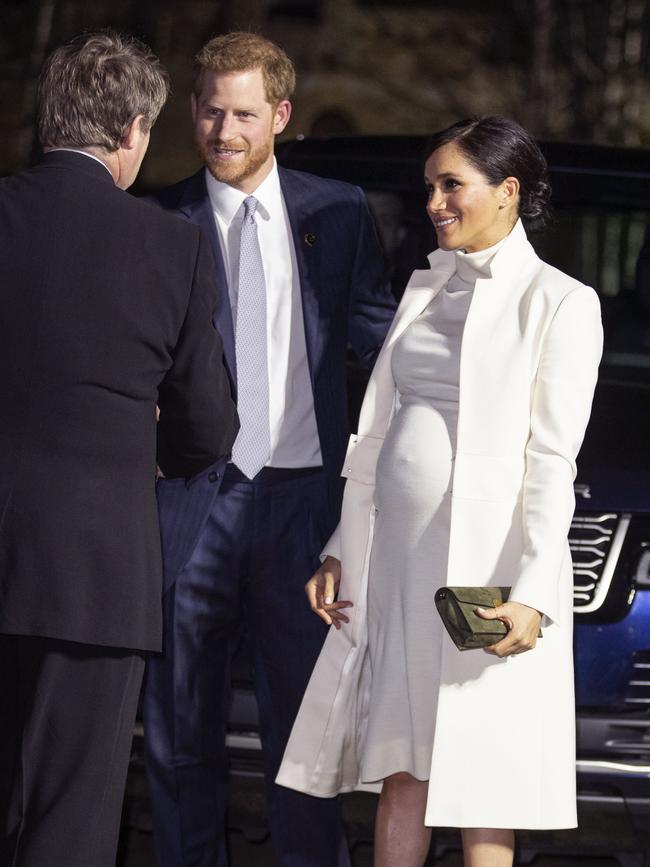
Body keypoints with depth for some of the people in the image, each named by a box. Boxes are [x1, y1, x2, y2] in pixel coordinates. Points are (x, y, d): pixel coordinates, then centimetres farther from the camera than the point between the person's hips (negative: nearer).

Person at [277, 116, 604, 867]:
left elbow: (552, 462, -11)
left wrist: (531, 591, -19)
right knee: (401, 773, 8)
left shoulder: (558, 303, -5)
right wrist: (342, 548, 12)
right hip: (395, 553, 6)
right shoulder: (424, 290, 15)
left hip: (485, 563, -6)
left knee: (477, 779, -2)